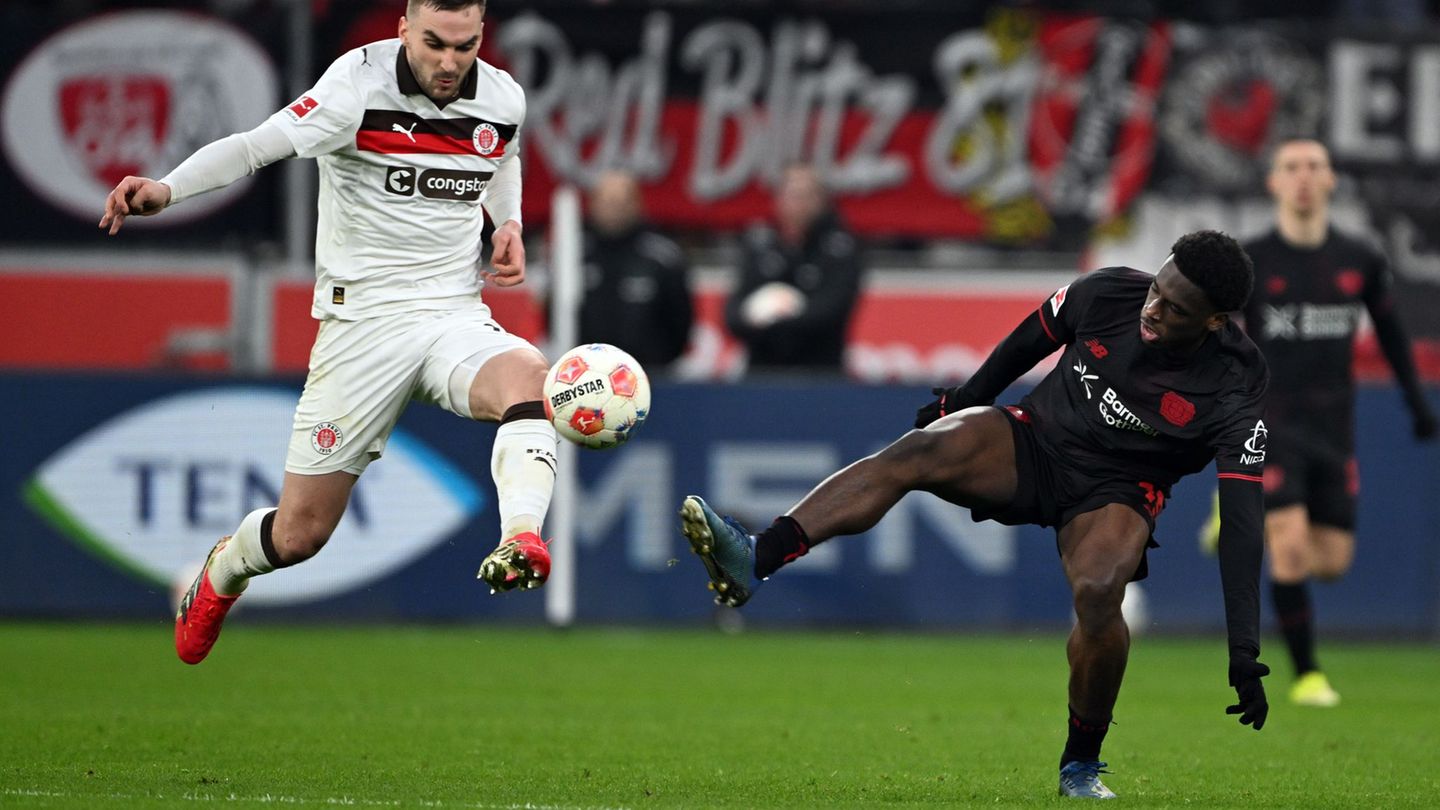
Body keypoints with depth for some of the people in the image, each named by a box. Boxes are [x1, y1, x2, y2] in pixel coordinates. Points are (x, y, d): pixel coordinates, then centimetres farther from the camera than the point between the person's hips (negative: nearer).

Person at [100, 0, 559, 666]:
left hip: (456, 315, 3)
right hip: (363, 323, -3)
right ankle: (222, 574, 37)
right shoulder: (361, 85, -14)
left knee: (527, 374, -36)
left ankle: (521, 539, -50)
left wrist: (509, 224, 7)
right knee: (299, 533, 2)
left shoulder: (502, 99, 2)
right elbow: (260, 145, -27)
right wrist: (167, 188, -44)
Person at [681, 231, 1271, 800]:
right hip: (1032, 438, 3)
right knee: (919, 450, -27)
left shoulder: (1233, 398, -20)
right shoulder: (1107, 295, -11)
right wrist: (963, 401, 22)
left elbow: (1241, 523, -22)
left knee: (1098, 591, -35)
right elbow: (1031, 341, 10)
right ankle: (754, 561, -45)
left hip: (1113, 493, -3)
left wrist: (1244, 656, -27)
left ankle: (1081, 764, -7)